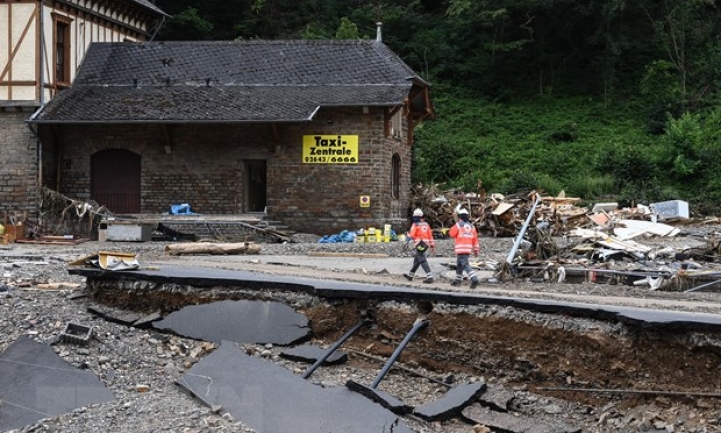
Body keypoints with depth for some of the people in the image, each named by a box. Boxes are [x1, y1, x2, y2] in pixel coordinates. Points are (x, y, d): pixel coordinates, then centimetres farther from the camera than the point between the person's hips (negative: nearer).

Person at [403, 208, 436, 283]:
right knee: (416, 260, 19)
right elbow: (430, 236, 12)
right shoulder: (426, 224, 12)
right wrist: (432, 246, 16)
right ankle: (410, 275, 33)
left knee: (422, 261, -12)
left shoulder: (415, 225, -7)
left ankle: (430, 277, -23)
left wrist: (408, 234, 10)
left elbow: (412, 235, -14)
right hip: (426, 244, 8)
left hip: (419, 245, -8)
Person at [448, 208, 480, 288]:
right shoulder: (471, 226, 11)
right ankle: (458, 280, 29)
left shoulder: (458, 225, -6)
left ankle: (474, 279, -29)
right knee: (459, 264, 21)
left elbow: (451, 234, 4)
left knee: (465, 264, -13)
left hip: (461, 248, -7)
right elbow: (475, 239, 10)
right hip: (468, 248, 7)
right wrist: (476, 250, 14)